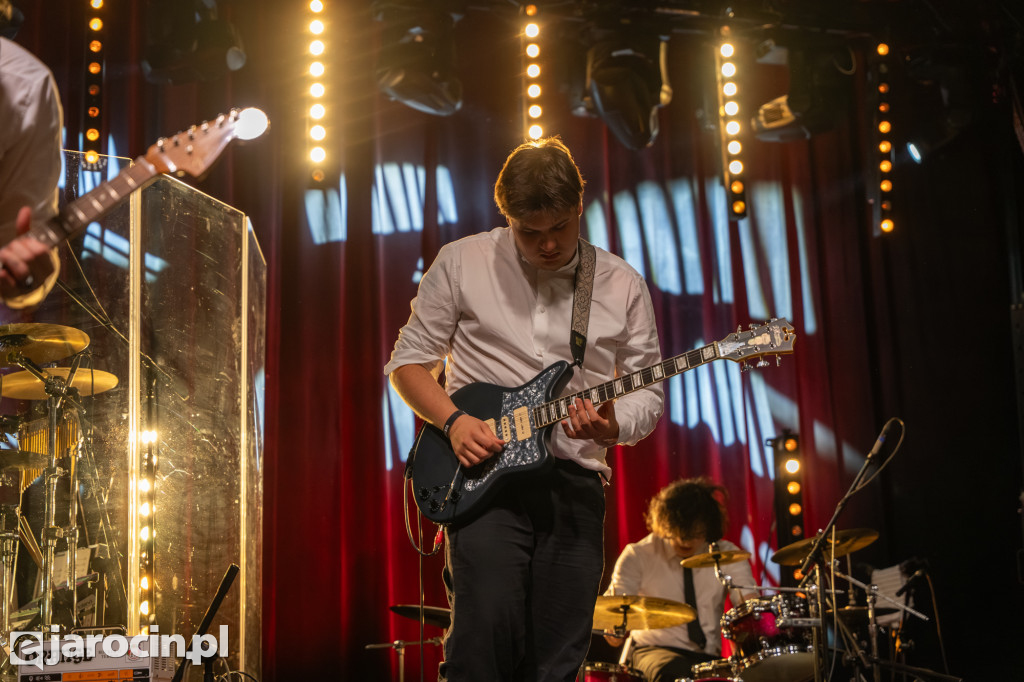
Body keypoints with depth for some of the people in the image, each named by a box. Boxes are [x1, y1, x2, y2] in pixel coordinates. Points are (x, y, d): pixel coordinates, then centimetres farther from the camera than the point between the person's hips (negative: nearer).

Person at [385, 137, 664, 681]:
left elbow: (649, 392, 10)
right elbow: (408, 361, 8)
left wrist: (611, 426, -12)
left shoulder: (622, 286, 7)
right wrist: (452, 421, -9)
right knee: (487, 627, -19)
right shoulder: (462, 263, 4)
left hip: (574, 481, 2)